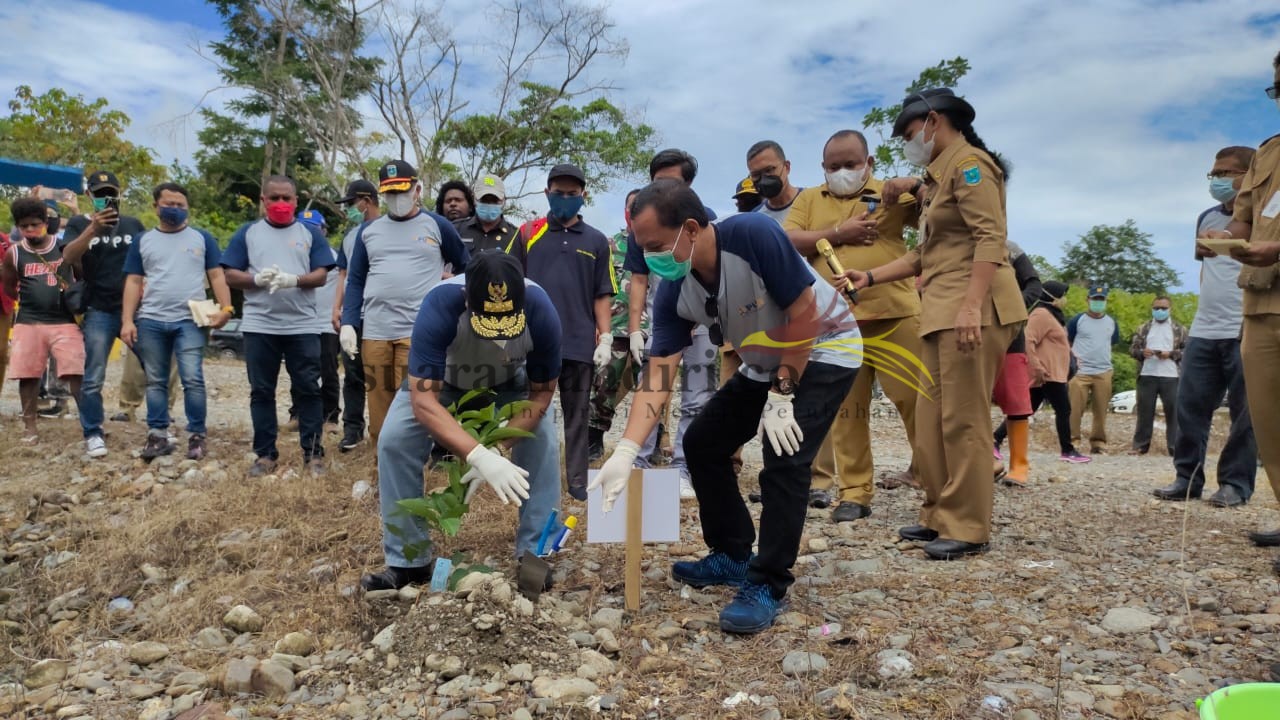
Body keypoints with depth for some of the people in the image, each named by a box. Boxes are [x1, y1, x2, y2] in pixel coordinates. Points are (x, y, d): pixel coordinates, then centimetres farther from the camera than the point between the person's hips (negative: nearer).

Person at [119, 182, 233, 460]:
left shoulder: (202, 238, 9)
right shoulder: (143, 241, 13)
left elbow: (216, 276, 5)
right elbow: (133, 282, 10)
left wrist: (226, 308, -11)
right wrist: (127, 320, 0)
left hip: (190, 321, -2)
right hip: (150, 321, 2)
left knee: (192, 379, -8)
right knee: (155, 381, 7)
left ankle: (197, 435, 0)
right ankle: (158, 435, 13)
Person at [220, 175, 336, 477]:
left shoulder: (310, 234, 9)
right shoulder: (247, 232, 10)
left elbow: (321, 275, 1)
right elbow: (230, 275, 4)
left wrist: (294, 280, -19)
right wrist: (257, 279, -15)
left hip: (302, 327, -1)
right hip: (259, 326, 1)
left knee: (309, 389, 1)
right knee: (261, 391, 6)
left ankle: (313, 453, 8)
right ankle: (265, 454, 14)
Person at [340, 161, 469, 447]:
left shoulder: (437, 226, 5)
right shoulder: (368, 230, 14)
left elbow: (466, 269, 15)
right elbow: (355, 281, 13)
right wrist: (348, 323, 3)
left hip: (419, 332, -3)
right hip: (374, 332, 4)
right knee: (379, 410, 8)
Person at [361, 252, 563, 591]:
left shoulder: (541, 311, -35)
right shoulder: (439, 306, -41)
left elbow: (541, 392, -22)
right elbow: (423, 401, -45)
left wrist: (496, 448, -35)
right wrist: (480, 456, -58)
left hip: (509, 383, 1)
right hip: (441, 380, 0)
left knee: (543, 441, -20)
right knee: (395, 441, -17)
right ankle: (408, 561, -4)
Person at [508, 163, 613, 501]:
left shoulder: (596, 241, 7)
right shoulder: (528, 233, 5)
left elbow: (602, 295, 7)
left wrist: (605, 339, 0)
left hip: (580, 344, 1)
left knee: (577, 416, 8)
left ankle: (578, 480, 15)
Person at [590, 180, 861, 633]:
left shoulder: (753, 235, -33)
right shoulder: (673, 293, -15)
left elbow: (804, 314, -26)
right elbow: (658, 376, -17)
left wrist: (781, 397, -22)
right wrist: (625, 452, -27)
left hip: (824, 350, -7)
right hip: (765, 365, 7)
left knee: (784, 458, -21)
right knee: (702, 443, 4)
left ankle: (767, 585, -7)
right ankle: (732, 557, 20)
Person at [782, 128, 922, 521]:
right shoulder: (808, 199, 13)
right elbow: (786, 241, 0)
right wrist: (838, 233, -7)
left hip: (894, 313, -2)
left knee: (916, 398, -1)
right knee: (845, 409, 7)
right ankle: (854, 493, 16)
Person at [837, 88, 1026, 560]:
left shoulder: (968, 163, -5)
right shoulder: (943, 173, 25)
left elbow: (991, 238, -18)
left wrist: (971, 306, -28)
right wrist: (868, 278, 20)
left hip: (972, 308, -10)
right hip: (942, 309, 10)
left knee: (962, 419, -7)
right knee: (932, 419, 10)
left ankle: (968, 529, 0)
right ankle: (940, 516, 19)